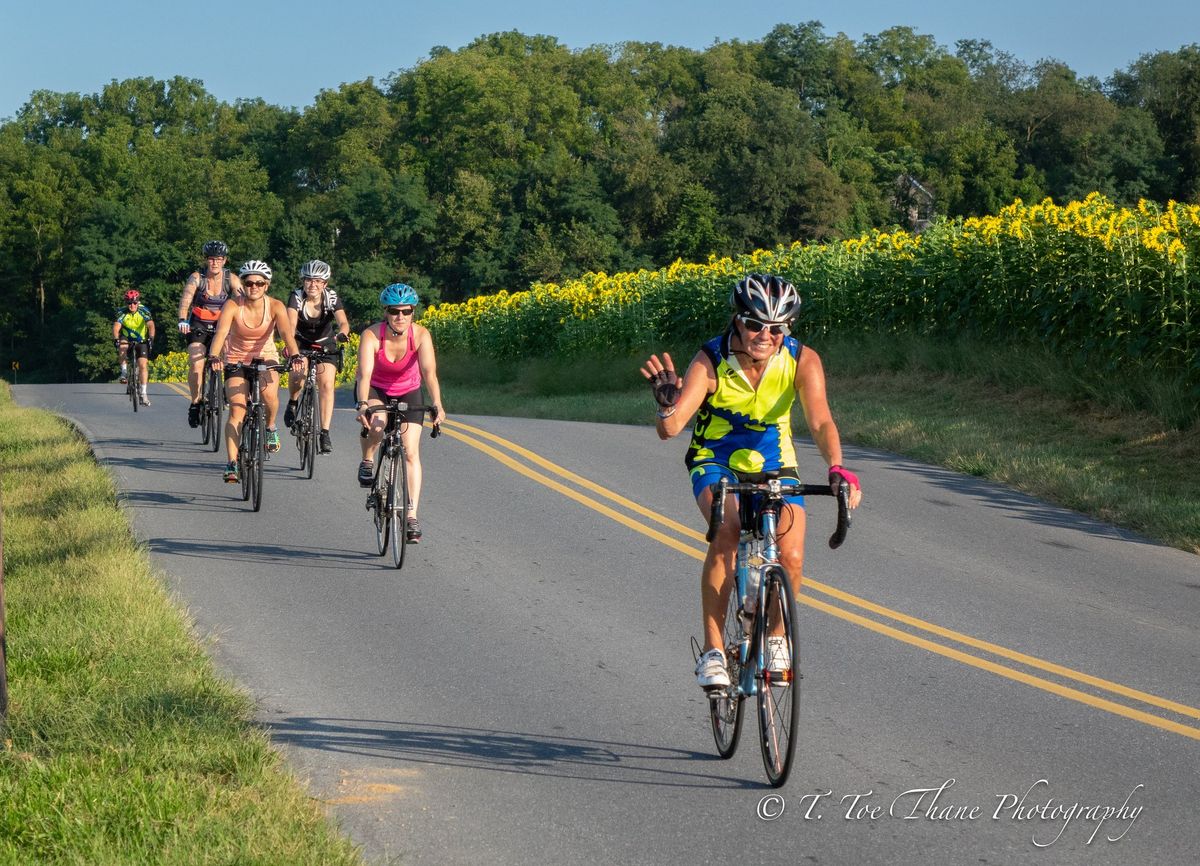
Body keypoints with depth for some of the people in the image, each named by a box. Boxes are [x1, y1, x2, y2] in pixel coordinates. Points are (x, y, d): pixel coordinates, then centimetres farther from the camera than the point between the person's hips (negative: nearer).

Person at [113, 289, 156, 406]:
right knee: (122, 347, -35)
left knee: (143, 365, -14)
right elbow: (116, 327, -28)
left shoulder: (144, 311, -18)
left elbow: (151, 325, -30)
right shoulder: (122, 312, -16)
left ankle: (143, 393, -9)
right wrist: (116, 339, -46)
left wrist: (151, 338, -48)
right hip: (126, 339, 0)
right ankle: (124, 371, -19)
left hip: (141, 341, 0)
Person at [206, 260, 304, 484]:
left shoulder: (275, 307, -17)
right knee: (236, 410, -16)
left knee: (269, 393, -30)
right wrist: (213, 356, -52)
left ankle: (270, 427, 0)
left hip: (265, 357, 0)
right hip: (236, 360, 0)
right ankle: (232, 463, -14)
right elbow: (220, 333, -33)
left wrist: (295, 356, -50)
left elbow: (287, 334, -30)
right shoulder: (233, 306, -20)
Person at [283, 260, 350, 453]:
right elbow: (290, 324, -35)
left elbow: (343, 321, -34)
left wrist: (341, 334, -57)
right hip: (302, 343, 0)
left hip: (325, 345, 0)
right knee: (298, 371, -29)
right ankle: (292, 403, 3)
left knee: (326, 384, -17)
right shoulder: (296, 297, -21)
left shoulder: (332, 298, -19)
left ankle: (325, 433, -14)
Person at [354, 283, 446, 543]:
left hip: (408, 392, 1)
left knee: (411, 452, -11)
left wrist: (436, 404, -54)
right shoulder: (371, 335, -29)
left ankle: (411, 516, -7)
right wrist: (362, 404, -57)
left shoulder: (420, 335, -26)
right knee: (376, 423, -35)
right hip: (375, 389, -1)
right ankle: (367, 462, -4)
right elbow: (364, 373, -40)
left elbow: (429, 372, -38)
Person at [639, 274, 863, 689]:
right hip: (715, 464, -2)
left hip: (773, 467, 2)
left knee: (791, 558, -18)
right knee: (728, 528, -32)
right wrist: (667, 404, -55)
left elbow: (821, 421, -33)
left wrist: (837, 468, -52)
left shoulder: (802, 361, -21)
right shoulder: (711, 361, -25)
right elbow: (669, 429, -32)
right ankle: (712, 651, -23)